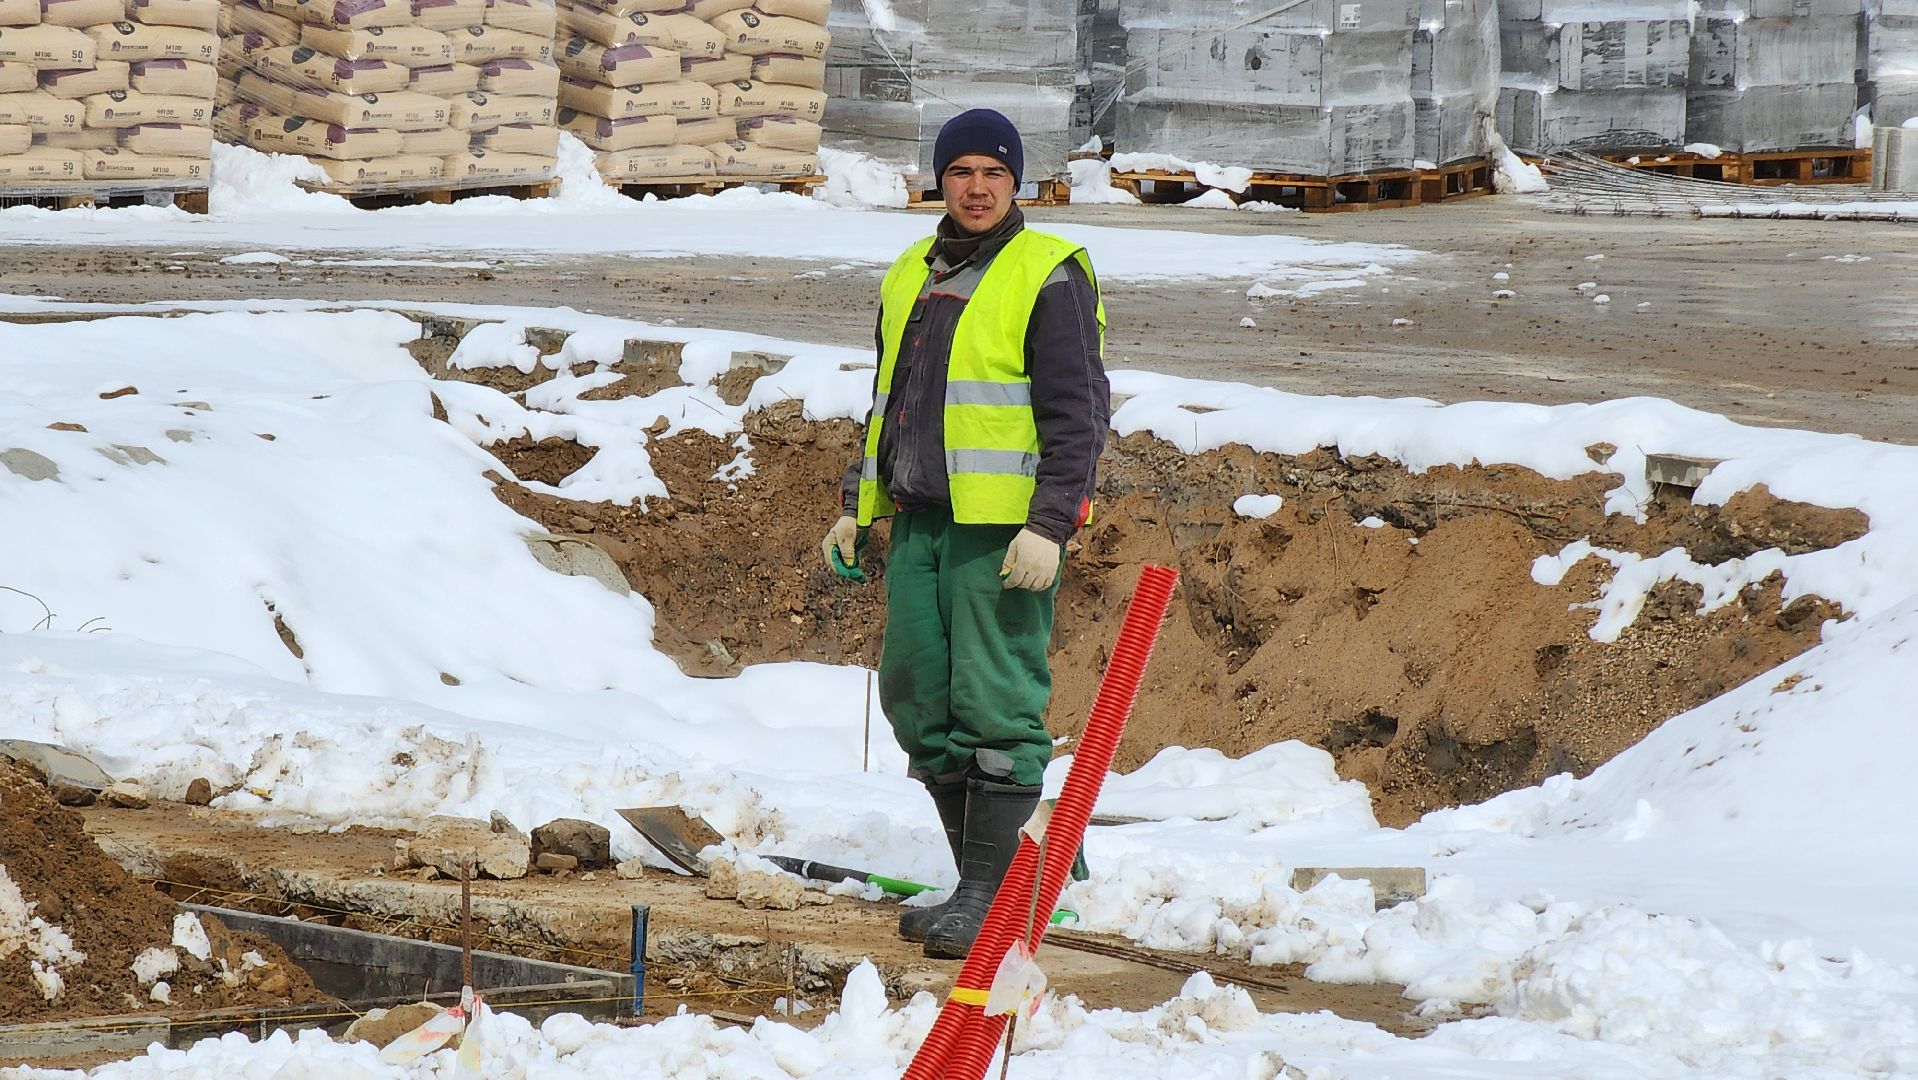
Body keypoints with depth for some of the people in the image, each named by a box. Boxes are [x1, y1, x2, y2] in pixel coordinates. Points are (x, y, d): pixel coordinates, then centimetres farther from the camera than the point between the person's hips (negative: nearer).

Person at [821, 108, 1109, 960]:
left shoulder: (1049, 276, -5)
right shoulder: (911, 275, 17)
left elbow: (1078, 412, -9)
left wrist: (1049, 525, -17)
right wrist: (856, 505, 20)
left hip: (1004, 527, -7)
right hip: (921, 520, 7)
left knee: (994, 706, -7)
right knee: (918, 700, 7)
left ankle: (991, 897, -3)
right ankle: (980, 878, 17)